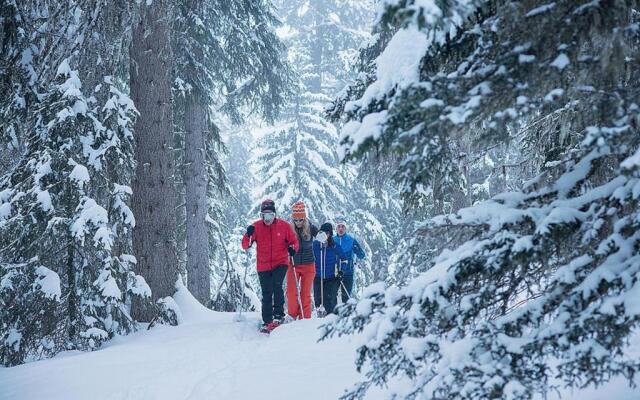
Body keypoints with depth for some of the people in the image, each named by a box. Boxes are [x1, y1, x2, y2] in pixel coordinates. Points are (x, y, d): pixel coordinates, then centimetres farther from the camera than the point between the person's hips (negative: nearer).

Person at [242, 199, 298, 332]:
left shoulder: (284, 226, -3)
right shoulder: (256, 227, -2)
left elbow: (293, 241, 8)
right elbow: (245, 246, -3)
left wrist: (292, 248, -14)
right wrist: (249, 235, -22)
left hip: (280, 263, -2)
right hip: (263, 265, 2)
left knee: (277, 285, -25)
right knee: (266, 294, 5)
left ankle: (278, 315, -14)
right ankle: (267, 321, 14)